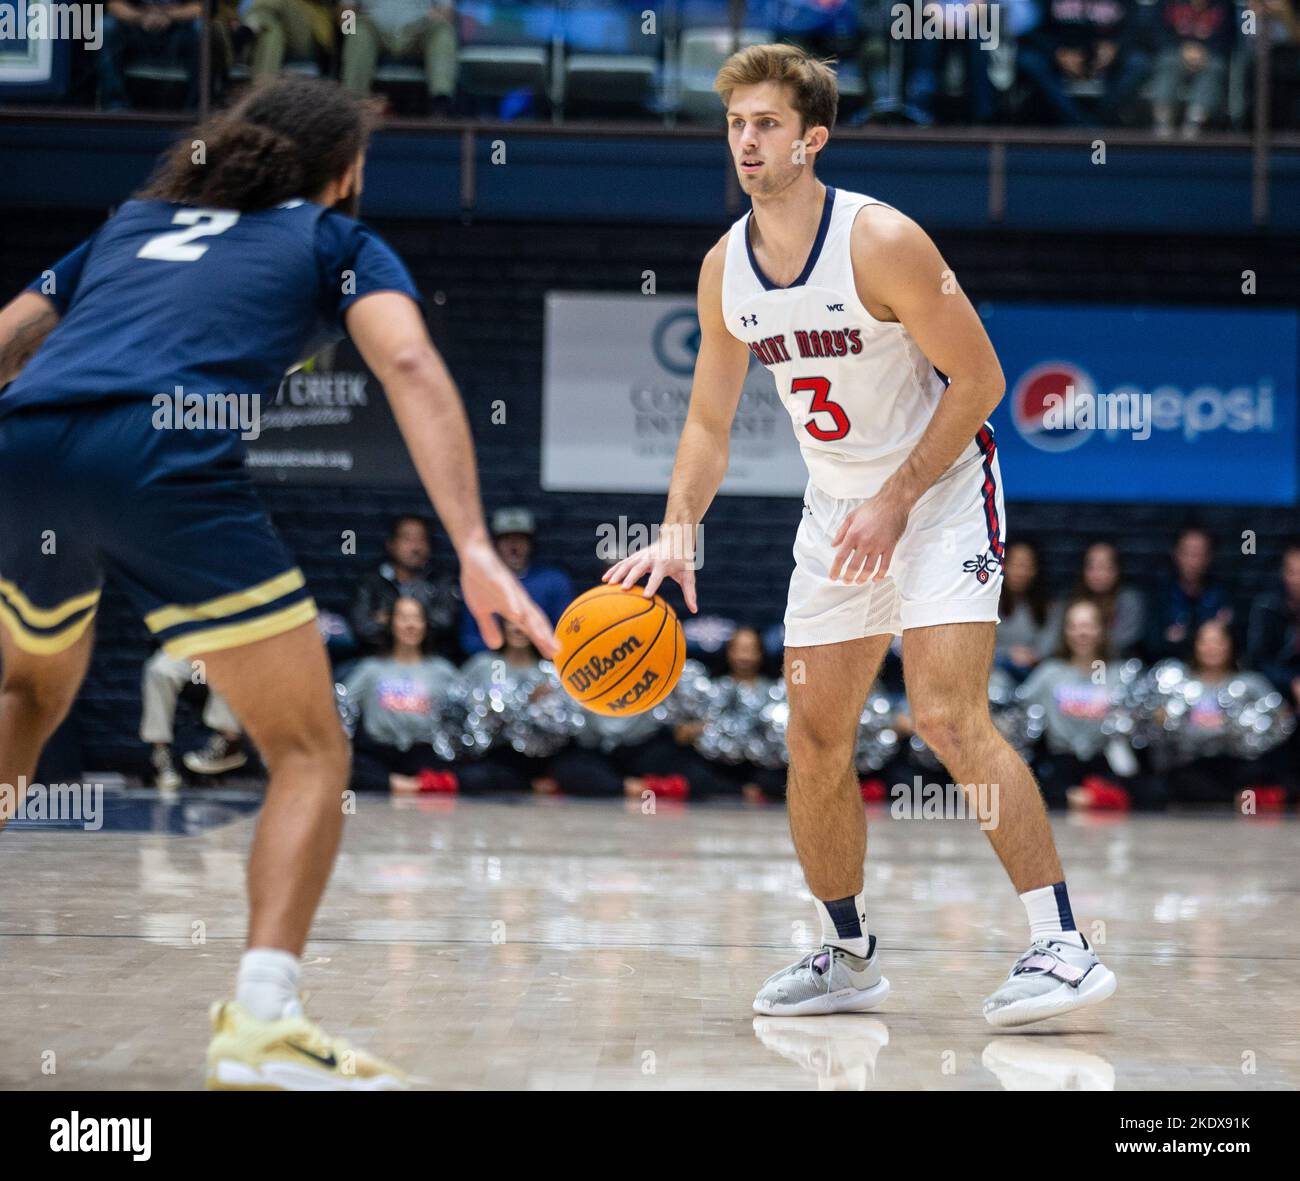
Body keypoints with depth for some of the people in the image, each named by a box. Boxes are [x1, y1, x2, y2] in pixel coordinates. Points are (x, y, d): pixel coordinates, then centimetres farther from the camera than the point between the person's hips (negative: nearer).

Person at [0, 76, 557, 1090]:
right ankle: (261, 1022, -13)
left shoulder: (131, 224, 35)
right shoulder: (339, 242, 21)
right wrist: (474, 548, -8)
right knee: (312, 749, 5)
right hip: (165, 462, -5)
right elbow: (409, 365, 2)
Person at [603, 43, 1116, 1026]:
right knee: (816, 737, 5)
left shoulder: (881, 243, -20)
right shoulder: (725, 270, -1)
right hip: (837, 509, 7)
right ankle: (848, 955, 21)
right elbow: (710, 421, 9)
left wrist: (898, 499, -21)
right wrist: (677, 530, -7)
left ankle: (1063, 945, -17)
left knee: (948, 717, -20)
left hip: (942, 493, -7)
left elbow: (979, 379, -16)